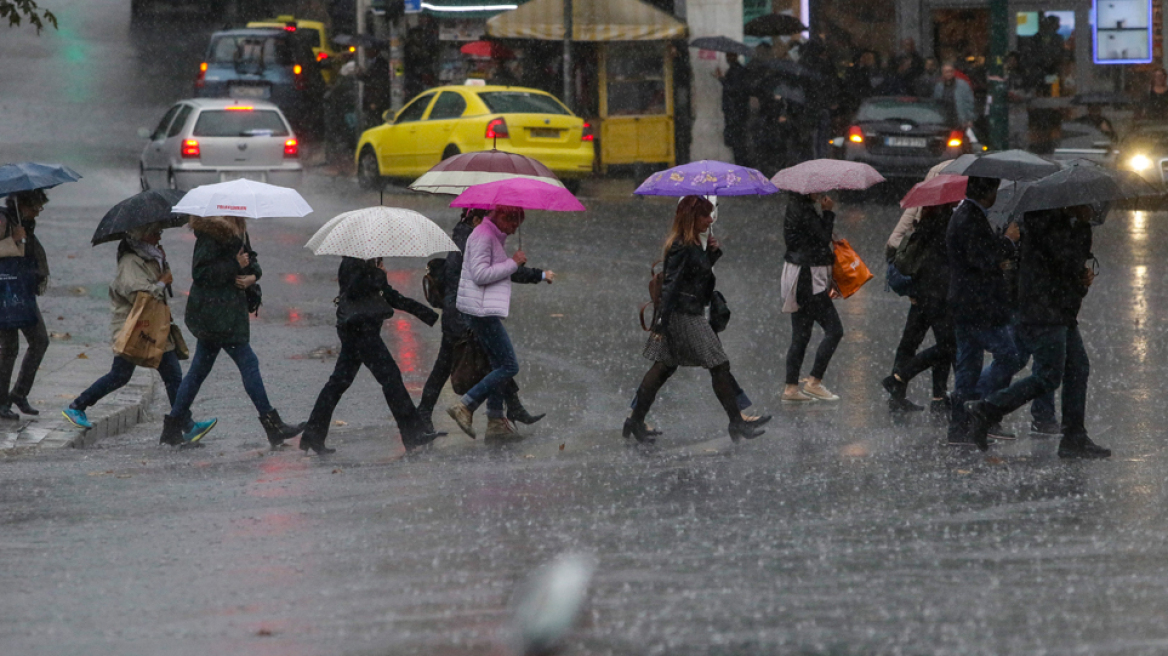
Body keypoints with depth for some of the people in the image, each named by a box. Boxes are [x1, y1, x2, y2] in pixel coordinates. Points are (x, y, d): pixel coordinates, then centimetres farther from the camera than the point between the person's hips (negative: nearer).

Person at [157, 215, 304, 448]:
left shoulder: (238, 228, 13)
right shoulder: (211, 232, -16)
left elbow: (249, 257, 22)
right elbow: (200, 272, -20)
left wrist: (253, 275, 0)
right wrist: (235, 266, -19)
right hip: (216, 313, -10)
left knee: (199, 368, 12)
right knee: (248, 363, -6)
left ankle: (172, 428, 17)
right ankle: (272, 426, -2)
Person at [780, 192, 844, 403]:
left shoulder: (797, 206, 13)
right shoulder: (803, 210, -17)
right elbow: (823, 237, -17)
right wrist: (828, 212, -10)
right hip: (808, 279, -10)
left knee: (801, 335, 12)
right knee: (834, 330, -5)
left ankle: (791, 388, 13)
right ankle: (814, 382, -4)